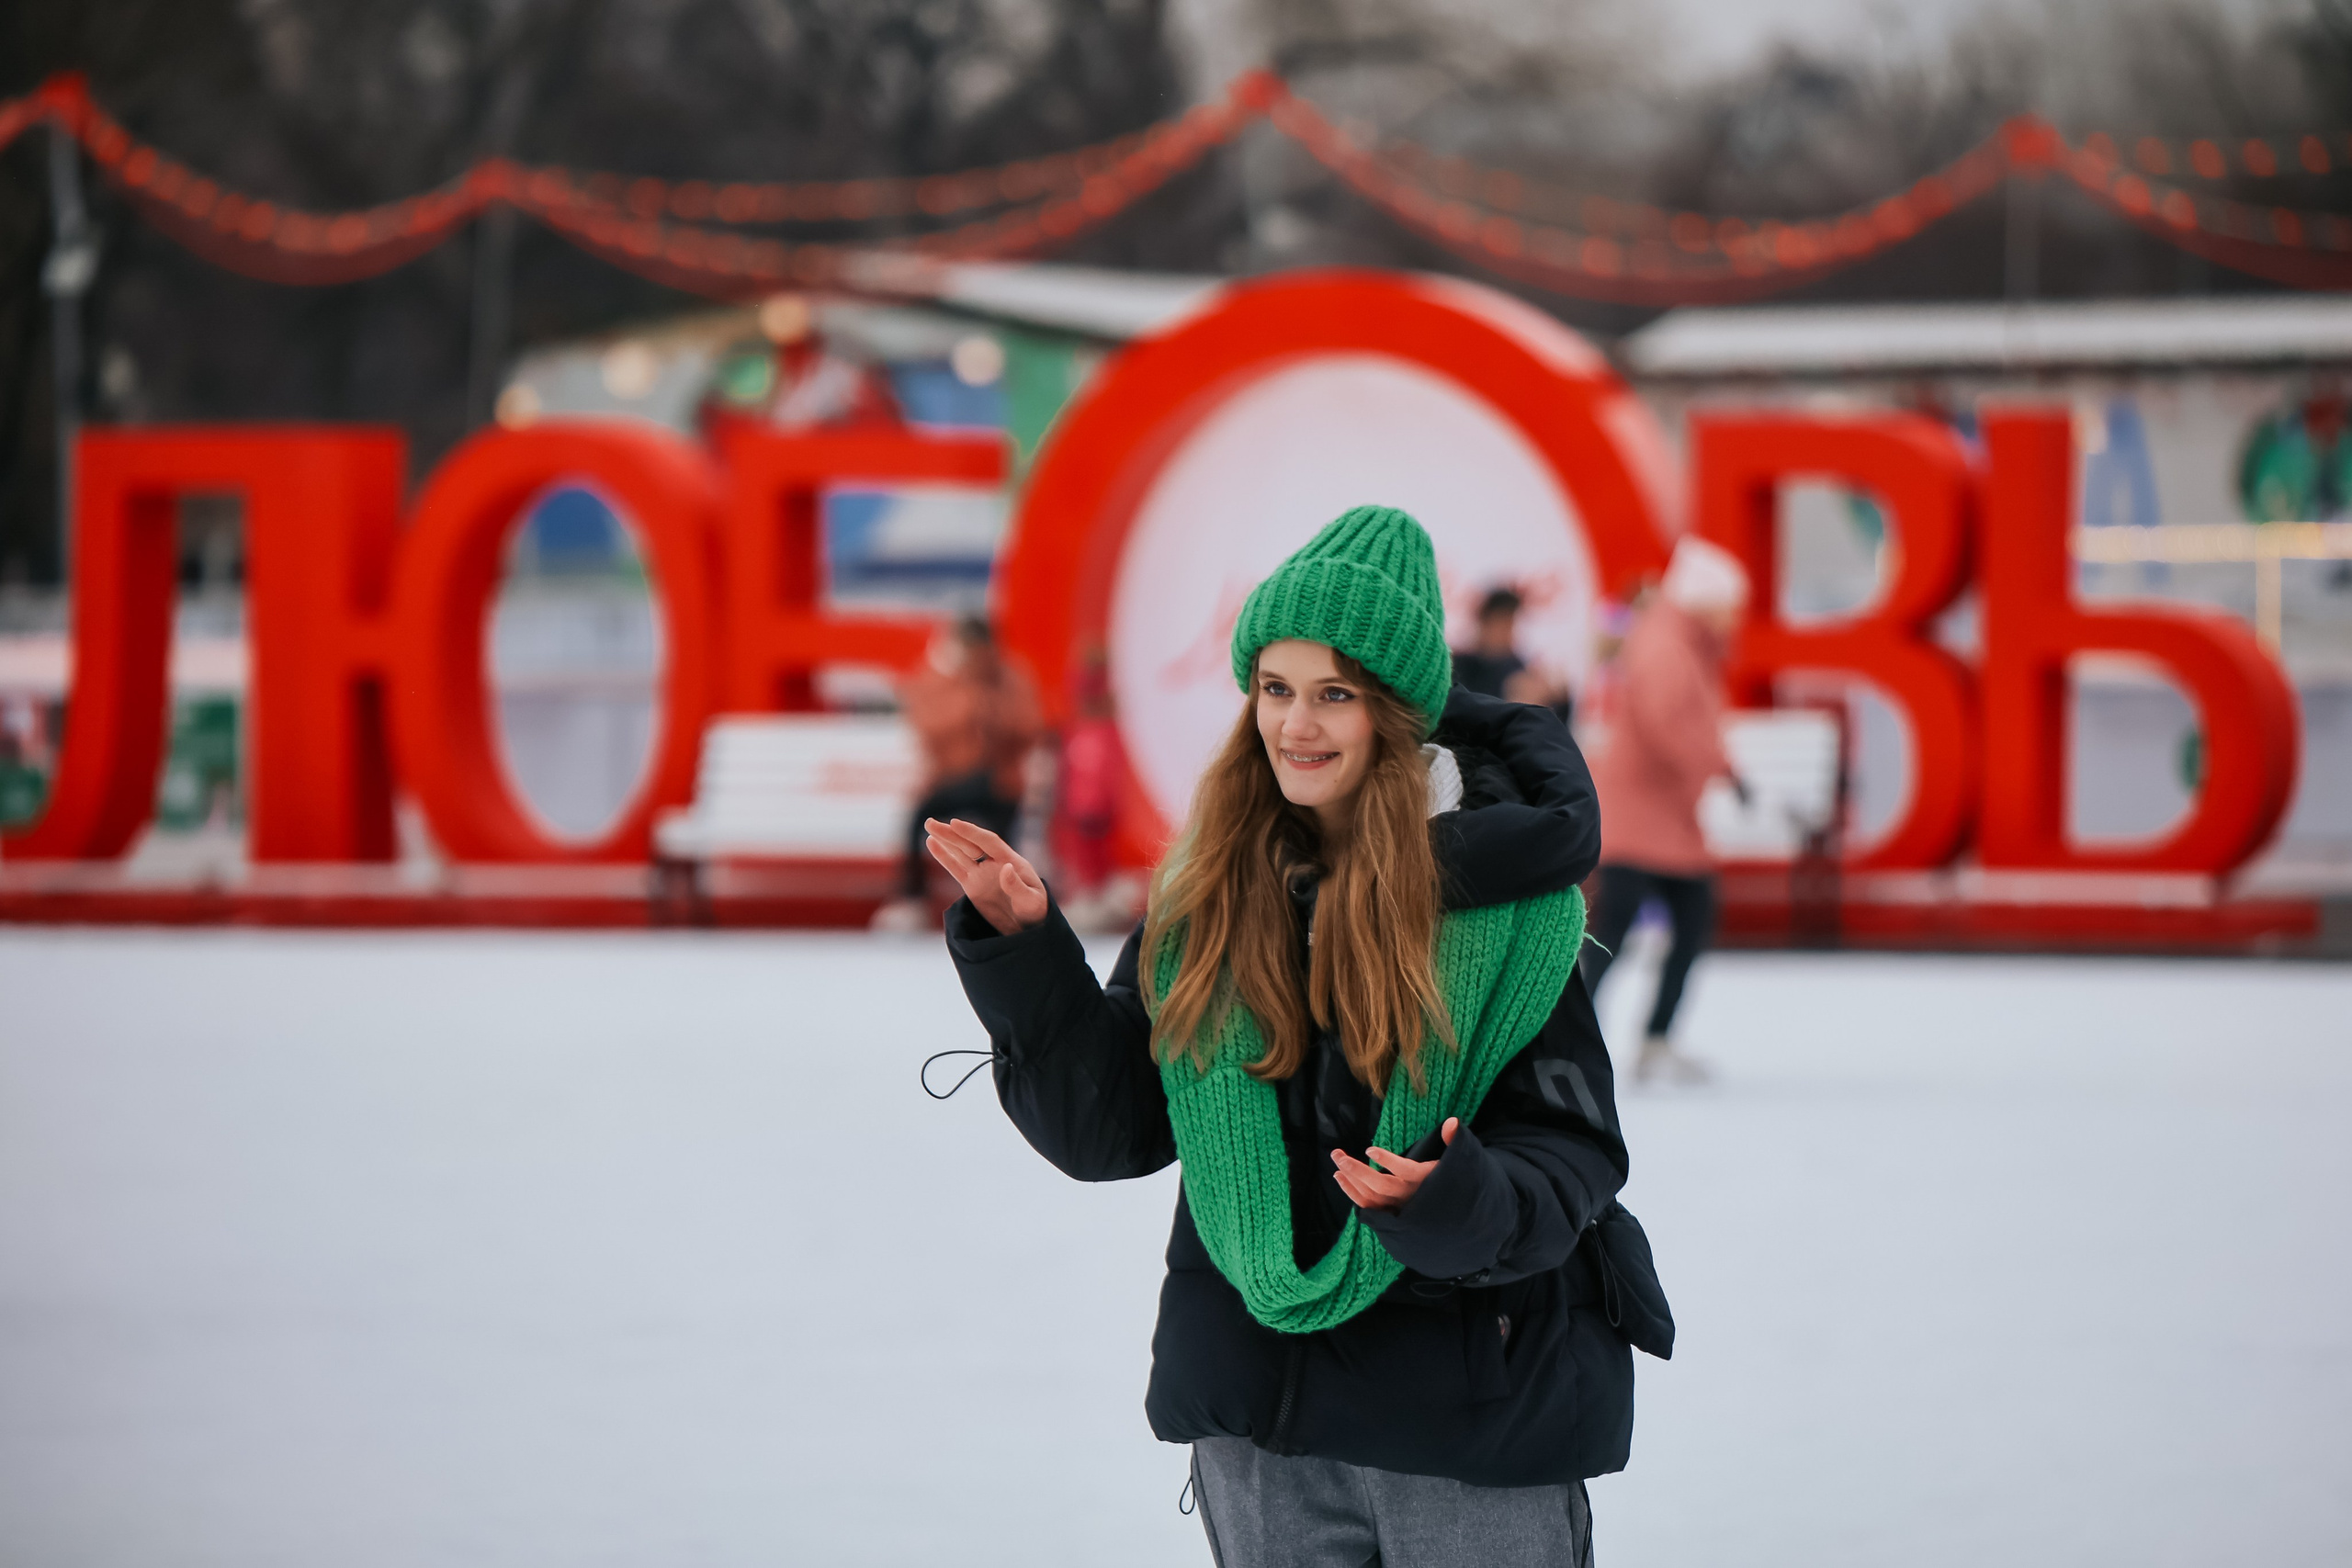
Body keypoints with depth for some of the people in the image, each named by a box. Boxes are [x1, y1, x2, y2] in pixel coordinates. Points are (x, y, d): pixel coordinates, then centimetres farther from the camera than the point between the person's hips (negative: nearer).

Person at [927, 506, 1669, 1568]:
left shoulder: (1502, 894, -9)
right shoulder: (1205, 902, 3)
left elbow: (1571, 1152, -10)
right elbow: (1105, 1129, 3)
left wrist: (1465, 1203, -31)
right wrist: (1023, 951, -7)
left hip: (1473, 1404, -4)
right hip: (1259, 1405, 4)